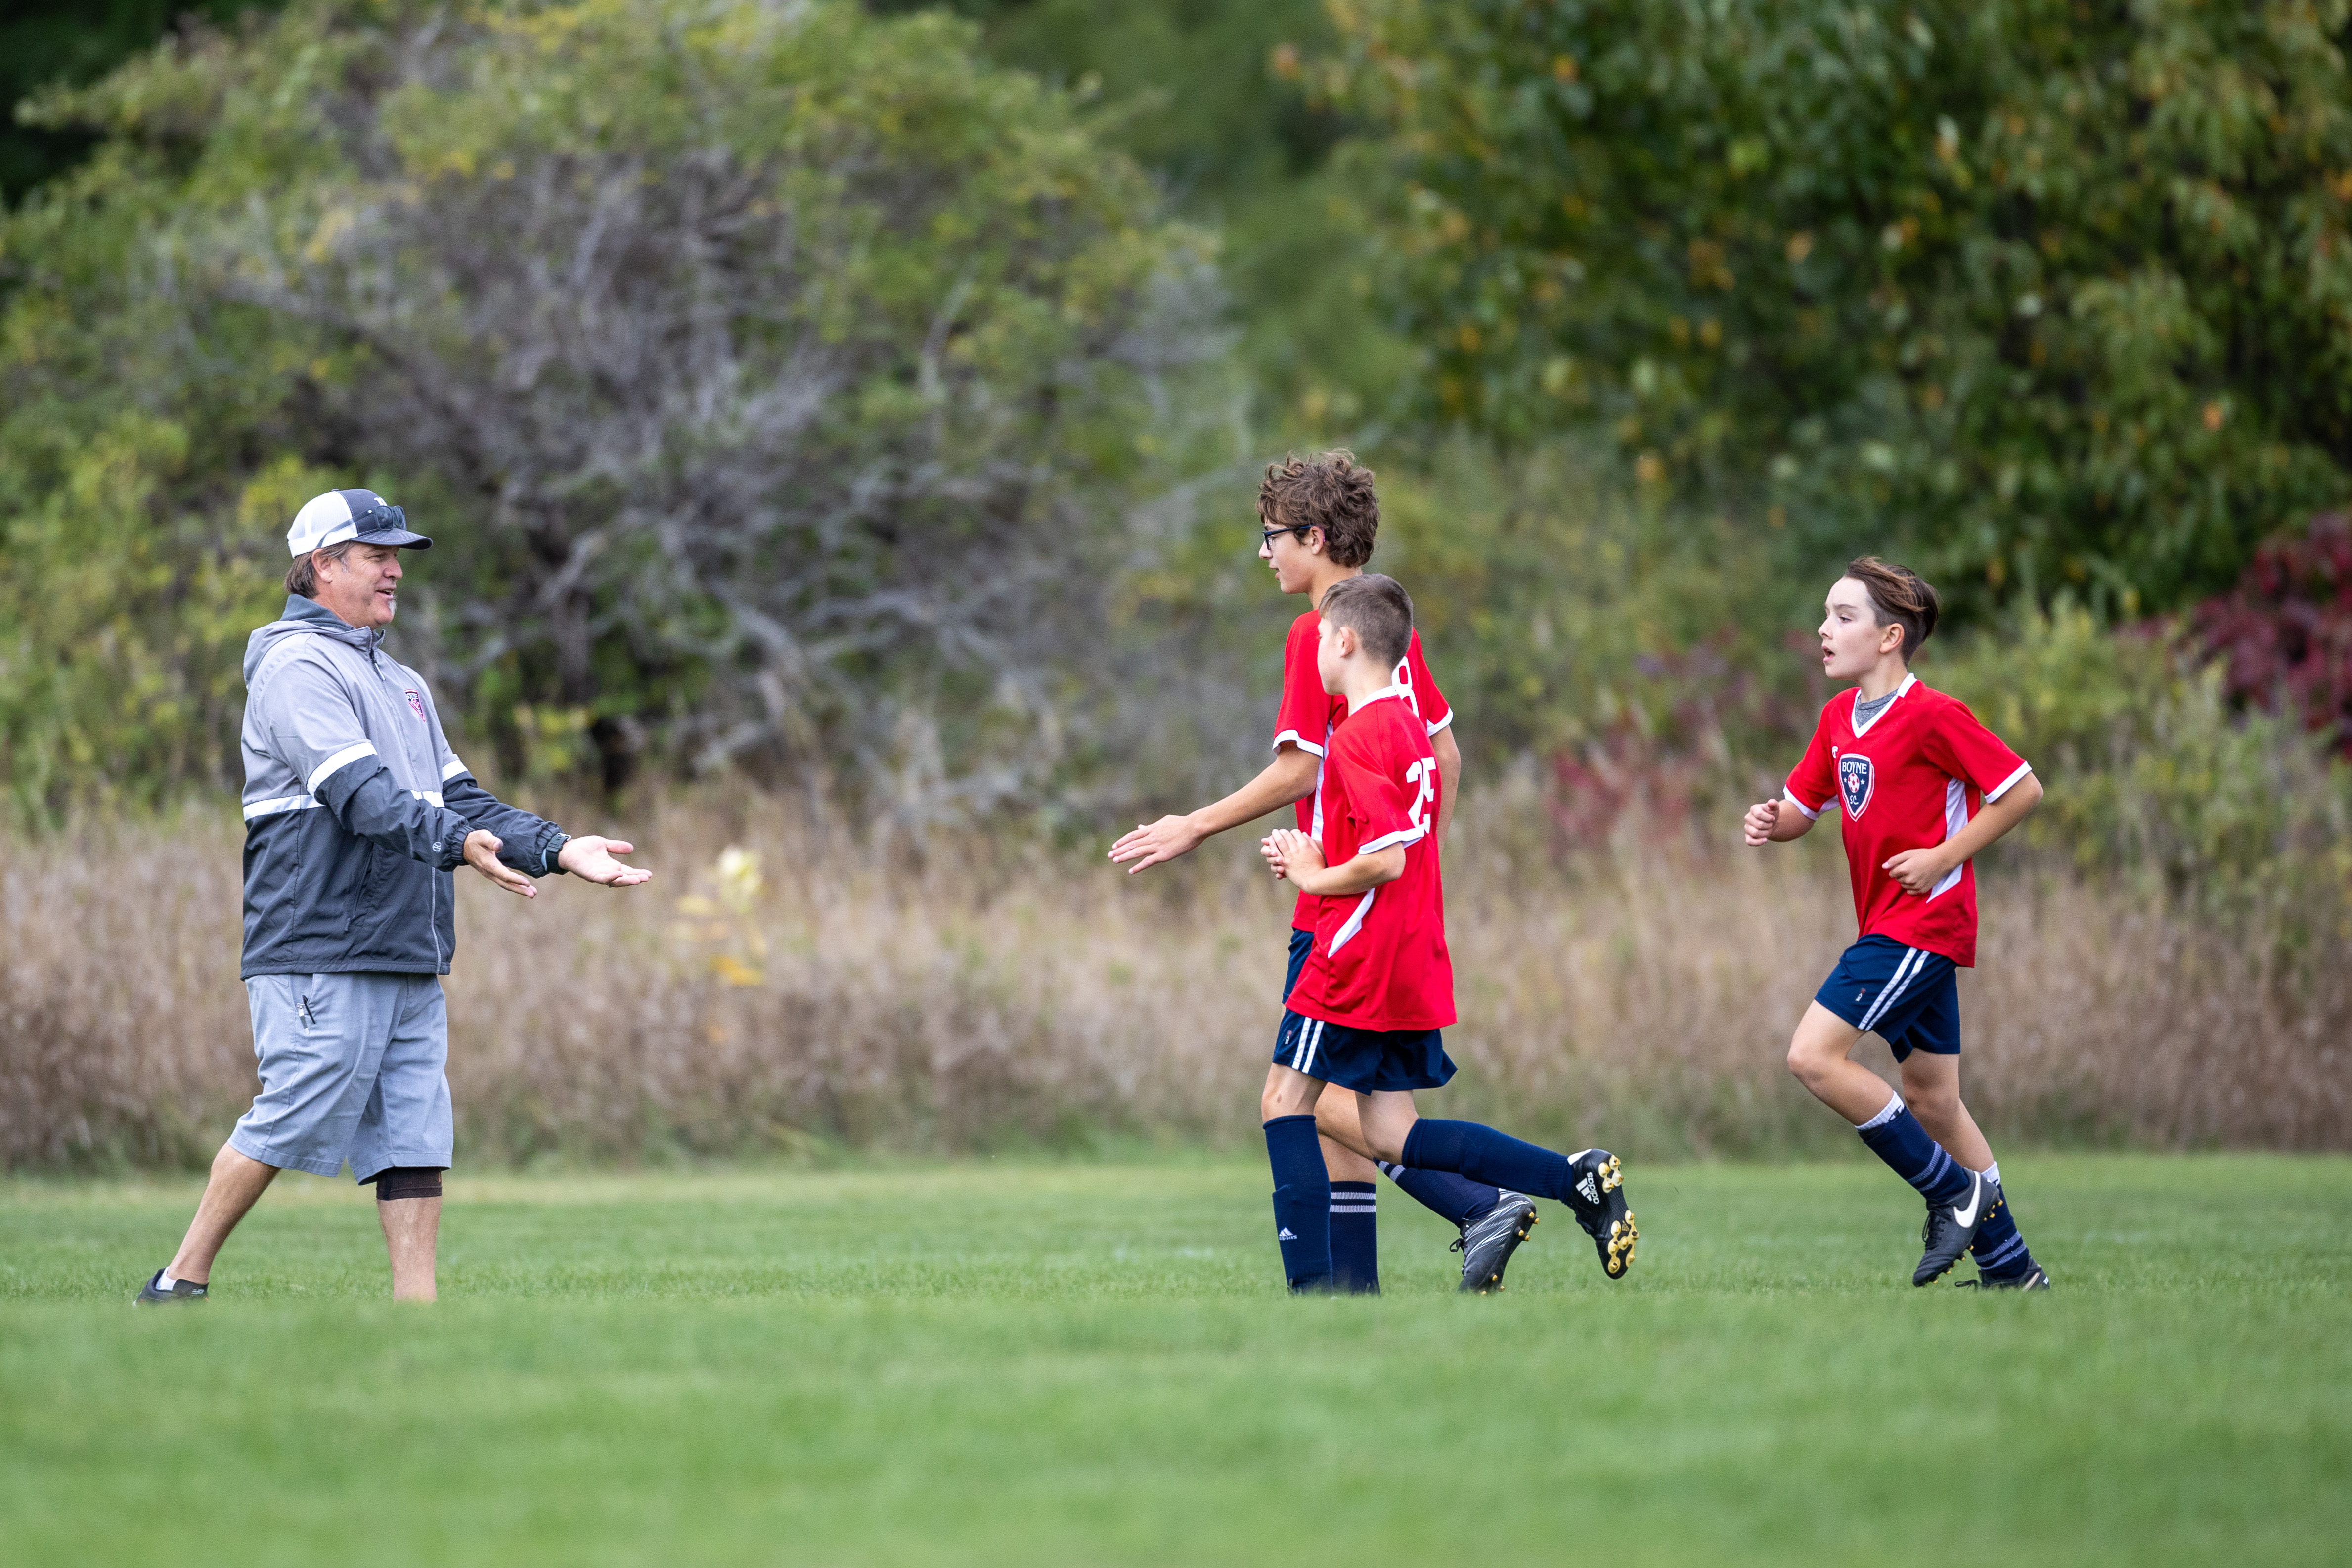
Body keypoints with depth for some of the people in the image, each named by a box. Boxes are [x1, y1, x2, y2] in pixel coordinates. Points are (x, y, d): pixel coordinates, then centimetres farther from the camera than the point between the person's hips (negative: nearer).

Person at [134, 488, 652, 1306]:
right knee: (287, 1124, -9)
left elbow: (457, 796, 18)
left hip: (411, 958, 9)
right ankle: (180, 1285, 2)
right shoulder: (297, 666, -7)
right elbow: (361, 793, -20)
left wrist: (558, 849, 4)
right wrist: (456, 842, -34)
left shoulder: (402, 683, 24)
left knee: (416, 1136, 2)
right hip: (321, 954, -9)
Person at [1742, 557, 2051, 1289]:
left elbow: (2023, 789, -12)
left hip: (1923, 920, -9)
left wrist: (1943, 857, -16)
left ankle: (1956, 1193, -6)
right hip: (1888, 922, 9)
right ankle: (2010, 1267, 16)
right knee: (1931, 1099, 10)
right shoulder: (1838, 718, 10)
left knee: (1815, 1056, -16)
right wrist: (1770, 821, -7)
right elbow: (1802, 808, 16)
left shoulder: (1933, 716, -15)